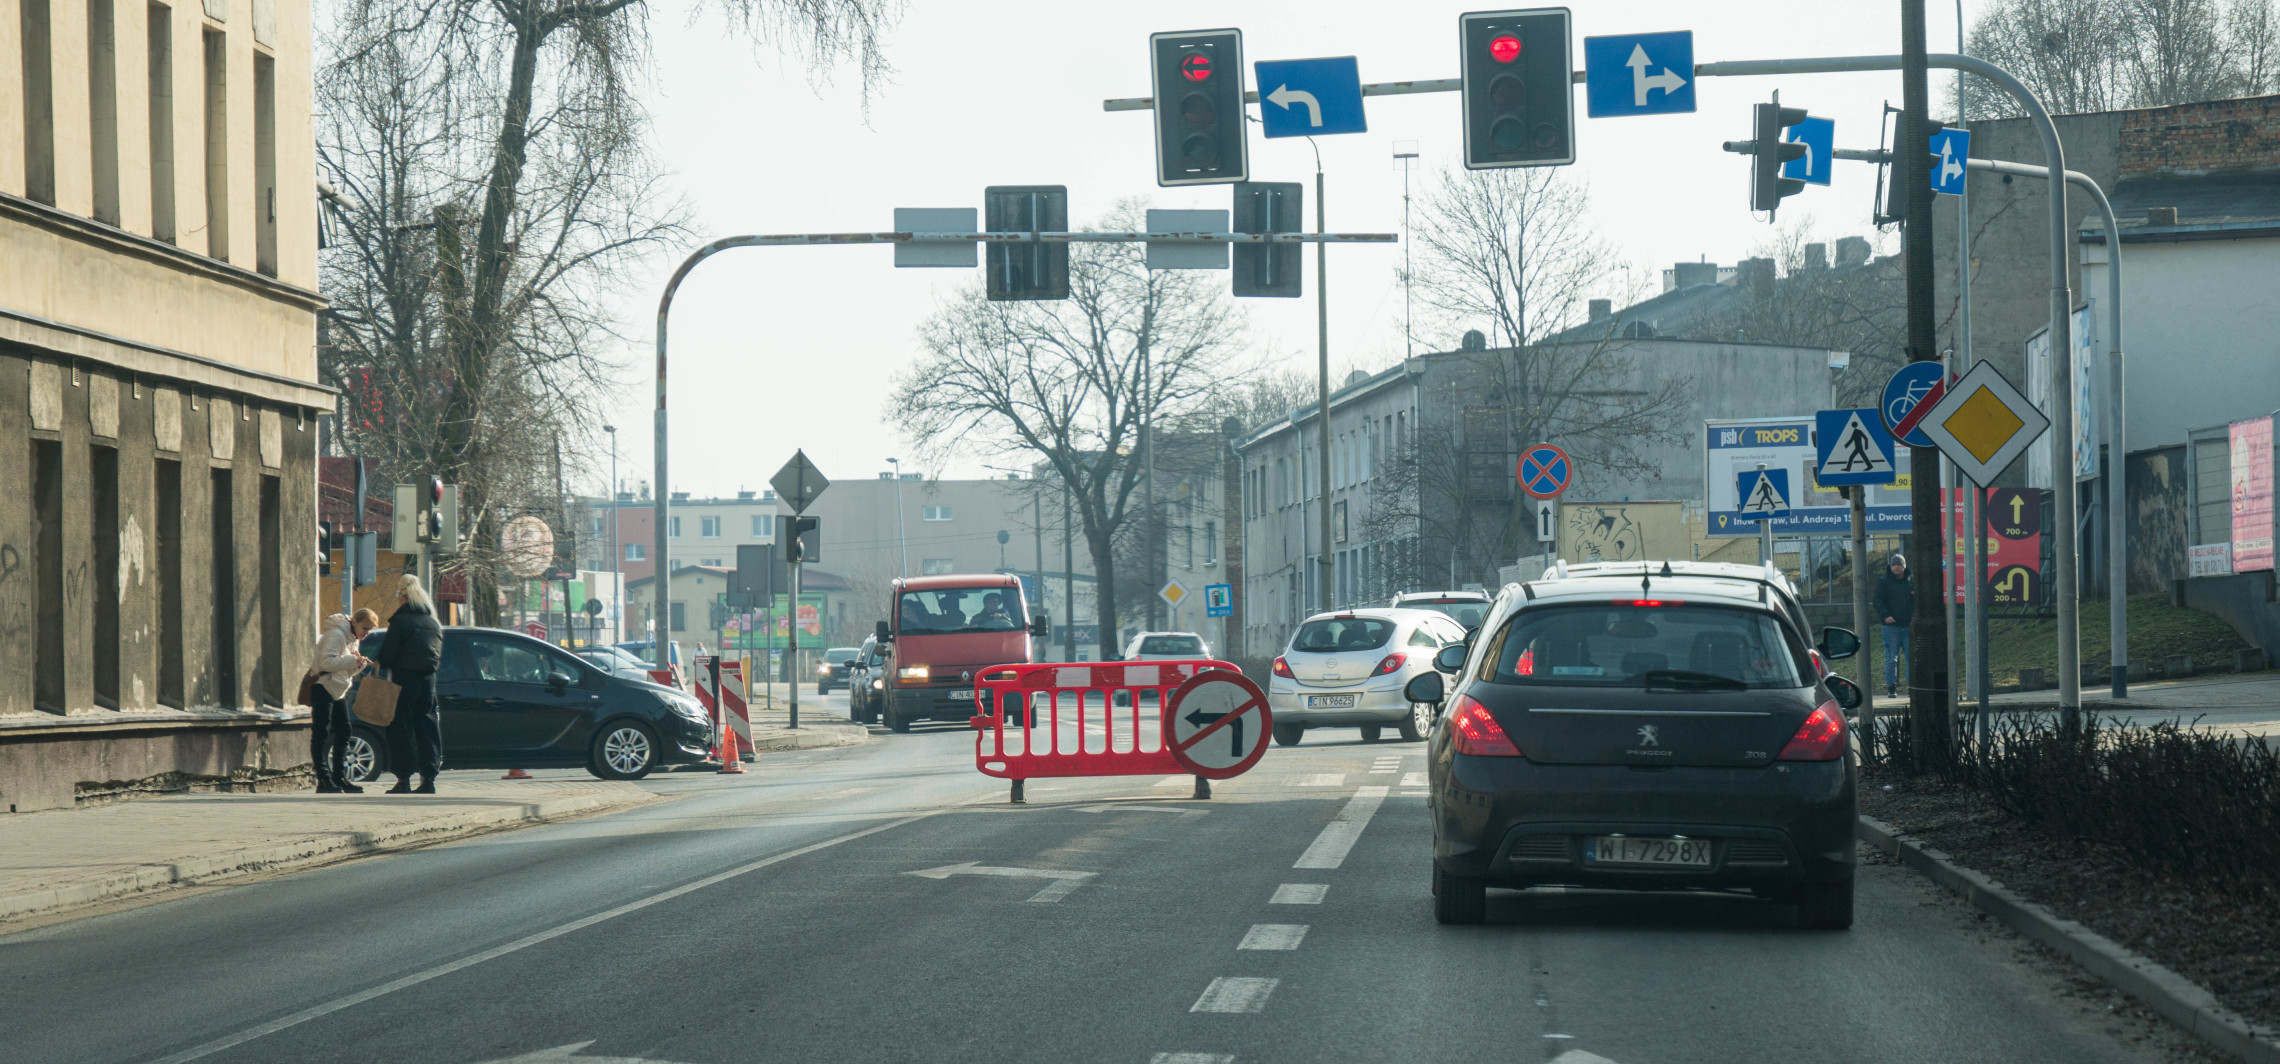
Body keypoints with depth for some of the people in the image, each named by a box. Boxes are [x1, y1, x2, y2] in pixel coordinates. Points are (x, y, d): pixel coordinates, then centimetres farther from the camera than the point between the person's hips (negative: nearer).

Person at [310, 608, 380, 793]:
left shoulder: (353, 639, 15)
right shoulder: (336, 634, -15)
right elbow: (326, 661, -26)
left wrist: (359, 664, -5)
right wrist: (352, 661, -29)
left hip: (338, 690, 10)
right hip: (323, 686, -10)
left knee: (343, 732, 8)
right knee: (321, 733, -9)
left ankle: (340, 777, 13)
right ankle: (323, 779, -11)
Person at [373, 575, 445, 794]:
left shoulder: (400, 621, -9)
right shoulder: (433, 623, 11)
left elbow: (388, 654, -11)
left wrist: (378, 663, 9)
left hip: (405, 678, -6)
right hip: (428, 679, 6)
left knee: (401, 729, 0)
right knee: (427, 727, 8)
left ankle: (404, 780, -2)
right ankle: (428, 779, 6)